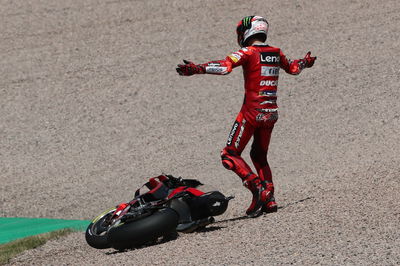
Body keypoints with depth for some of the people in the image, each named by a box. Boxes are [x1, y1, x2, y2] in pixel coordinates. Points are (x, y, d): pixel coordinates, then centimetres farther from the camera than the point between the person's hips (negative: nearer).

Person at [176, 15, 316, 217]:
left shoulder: (248, 53, -8)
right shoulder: (276, 53, 11)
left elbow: (225, 66, -26)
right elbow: (293, 68, 31)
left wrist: (197, 69, -33)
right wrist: (305, 62, 53)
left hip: (252, 112, -7)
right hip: (271, 113, 7)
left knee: (230, 155, -1)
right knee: (259, 156, 22)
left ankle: (257, 187, -20)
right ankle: (269, 199, 10)